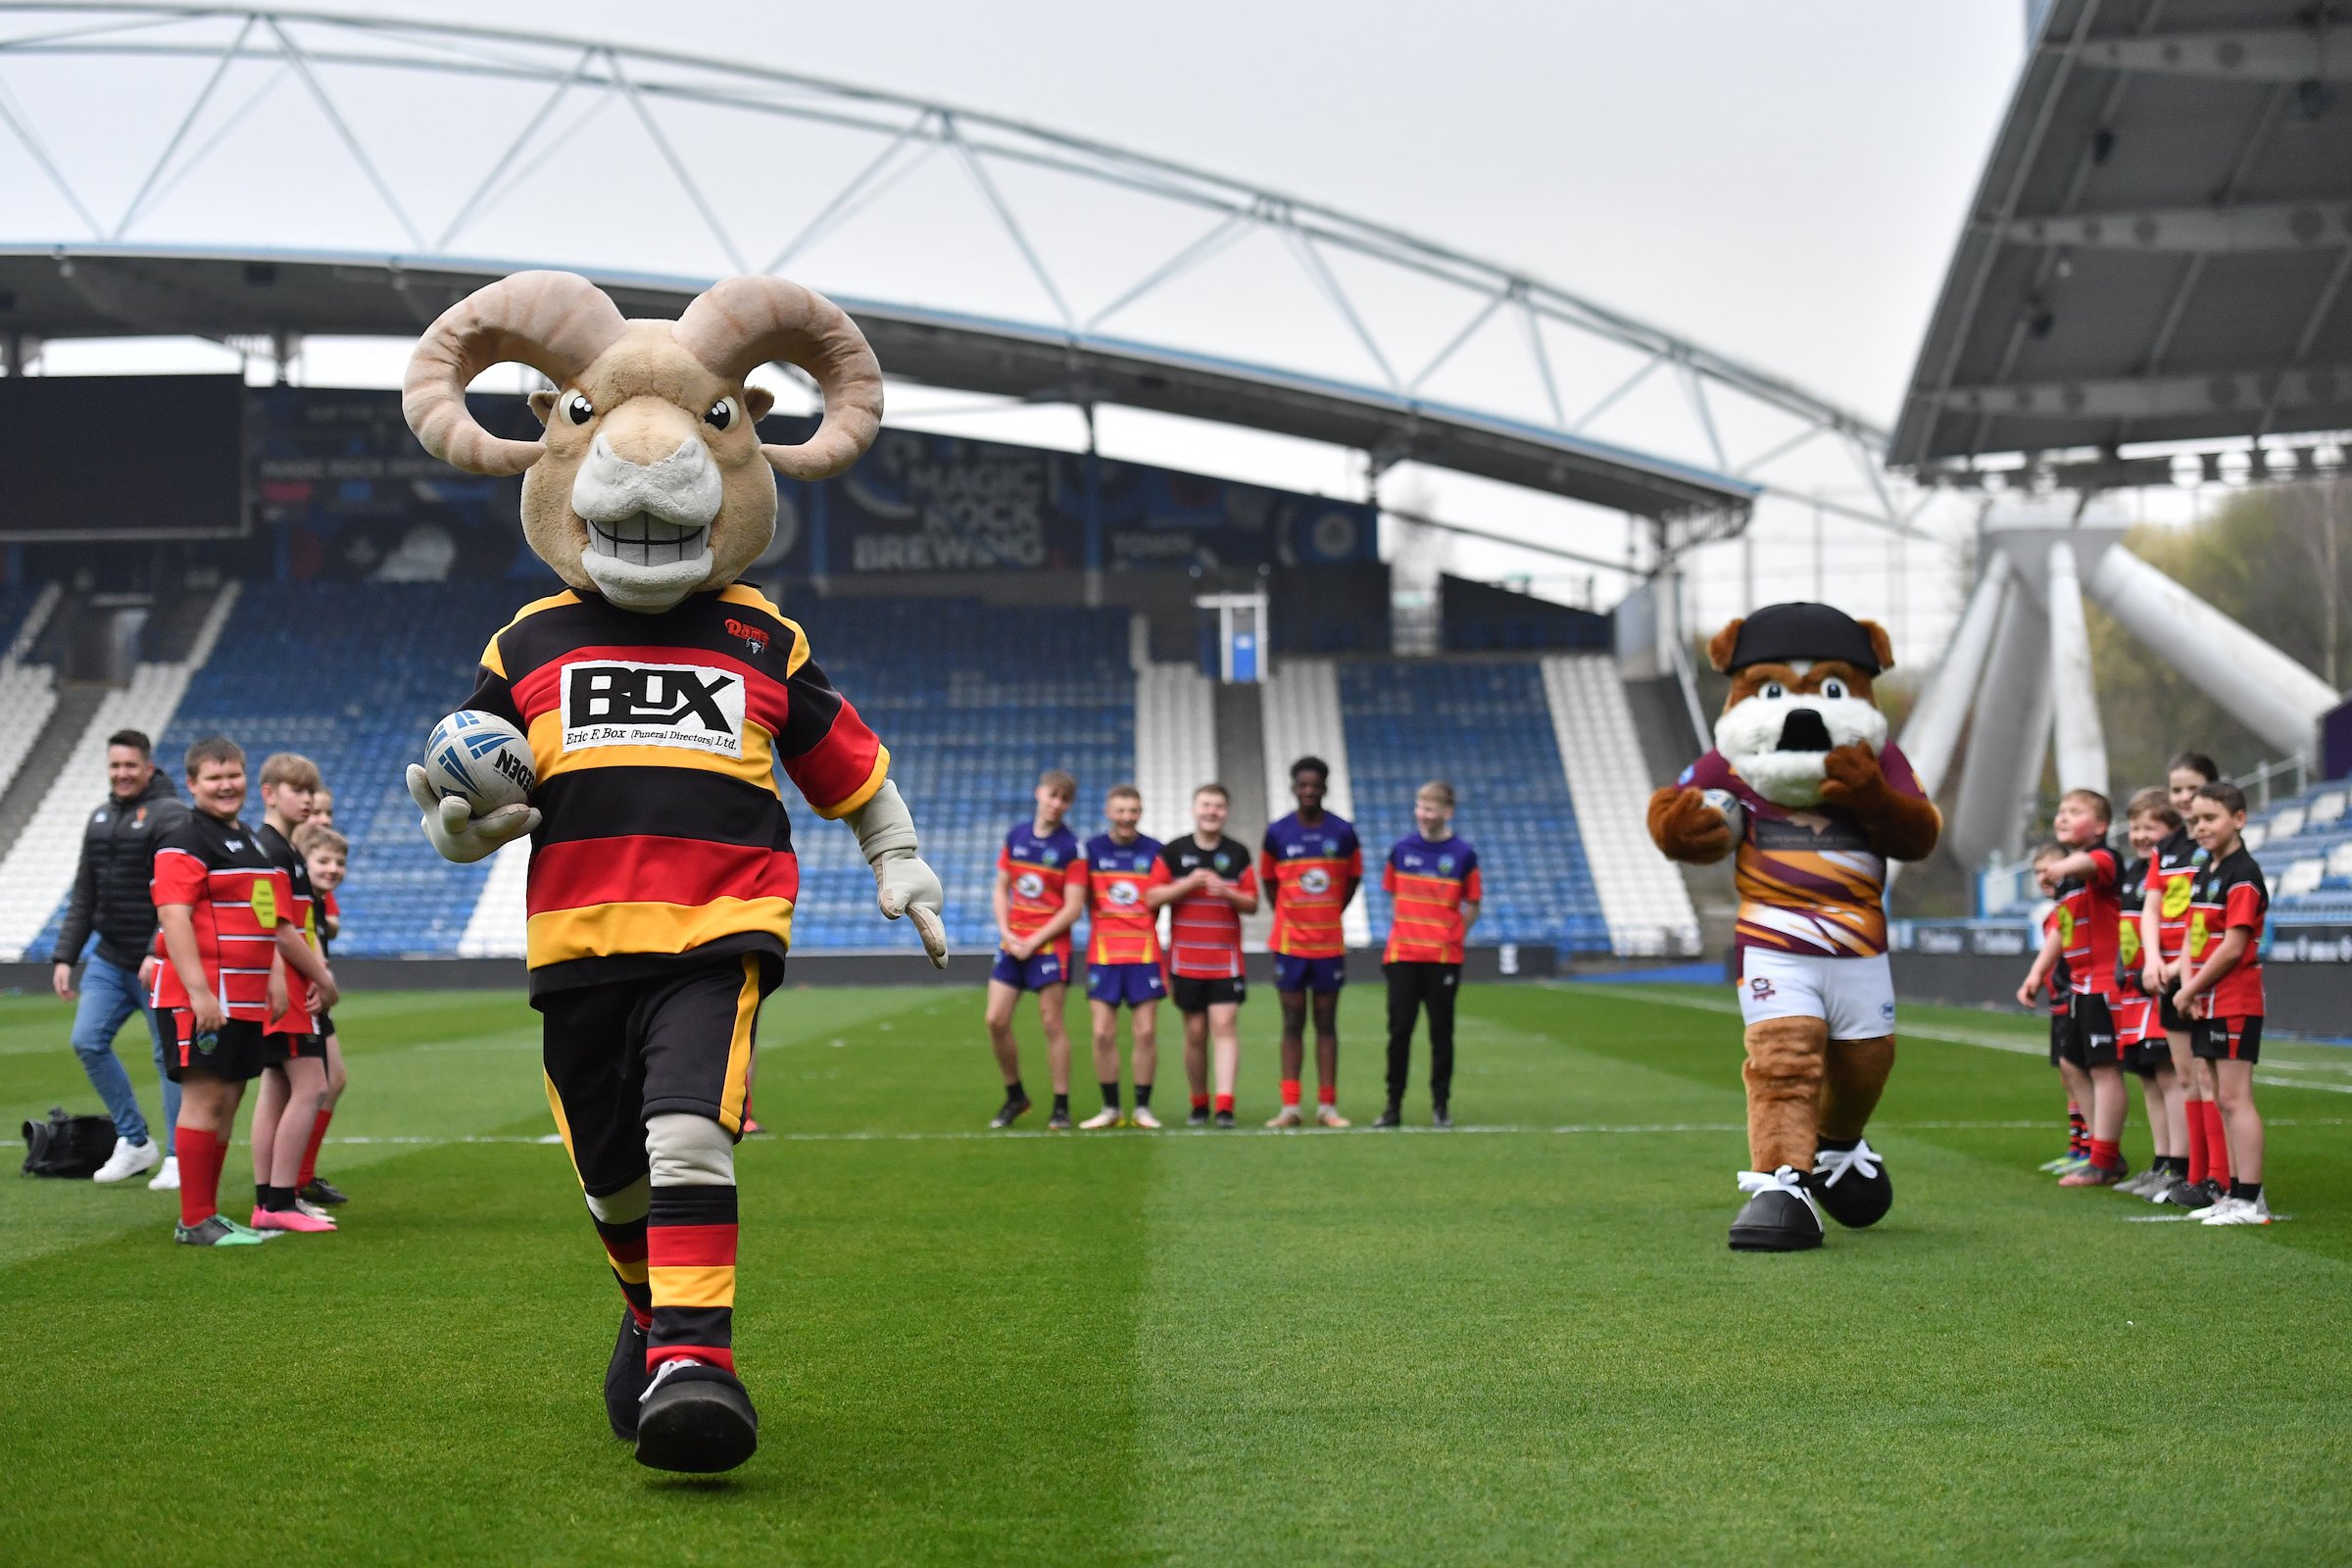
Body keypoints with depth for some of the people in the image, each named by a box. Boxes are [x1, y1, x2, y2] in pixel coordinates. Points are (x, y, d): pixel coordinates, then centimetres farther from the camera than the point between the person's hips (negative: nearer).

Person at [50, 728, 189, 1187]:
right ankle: (135, 1141, 9)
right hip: (108, 960, 7)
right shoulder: (100, 818, 14)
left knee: (170, 1055, -1)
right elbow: (84, 897, 18)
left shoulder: (170, 815, -9)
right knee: (88, 1042, -3)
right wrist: (64, 956, 12)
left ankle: (178, 1157, 8)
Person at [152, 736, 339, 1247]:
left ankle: (209, 1212, 16)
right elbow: (173, 917, -19)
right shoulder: (185, 842, -8)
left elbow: (276, 925, 30)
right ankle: (194, 1222, -6)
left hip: (246, 1000, 9)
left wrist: (320, 975, 33)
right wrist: (197, 989, -27)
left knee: (228, 1099, 10)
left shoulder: (251, 842, 21)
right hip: (202, 998, -9)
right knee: (204, 1097, -9)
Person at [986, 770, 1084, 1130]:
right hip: (1012, 943, 5)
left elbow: (1073, 908, -10)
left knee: (1053, 1024, -3)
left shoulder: (1071, 847, -7)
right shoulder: (1016, 836, 8)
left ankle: (1061, 1107, 5)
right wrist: (1006, 932, -3)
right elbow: (1001, 888, 12)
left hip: (1050, 945, -5)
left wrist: (1033, 942, -13)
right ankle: (1015, 1097, 18)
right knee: (996, 1021, 1)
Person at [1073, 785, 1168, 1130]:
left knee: (1146, 1032, -2)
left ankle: (1143, 1107, 8)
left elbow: (1155, 901, 5)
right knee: (1103, 1033, -2)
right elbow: (1078, 898, 8)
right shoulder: (1090, 850, 4)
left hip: (1144, 952, 0)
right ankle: (1110, 1108, 9)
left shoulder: (1154, 851, 3)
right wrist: (1103, 925, 2)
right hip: (1102, 954, 0)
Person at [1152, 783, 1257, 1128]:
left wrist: (1227, 893, -15)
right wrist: (1189, 883, -14)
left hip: (1226, 957, 0)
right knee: (1195, 1032, 5)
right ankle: (1199, 1105, 16)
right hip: (1185, 958, 0)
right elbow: (1152, 898, -2)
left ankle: (1225, 1104, -16)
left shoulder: (1238, 854, 5)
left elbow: (1252, 904, 5)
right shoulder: (1174, 852, 3)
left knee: (1225, 1025, -11)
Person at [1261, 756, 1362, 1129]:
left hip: (1330, 942, 0)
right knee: (1293, 1024, 1)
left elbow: (1352, 879, 11)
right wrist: (1290, 918, 6)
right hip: (1290, 942, 0)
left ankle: (1327, 1106, 7)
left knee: (1326, 1023, 4)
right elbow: (1269, 881, 9)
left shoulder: (1343, 832, 1)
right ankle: (1290, 1107, 2)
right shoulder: (1277, 834, 0)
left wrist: (1330, 915, 9)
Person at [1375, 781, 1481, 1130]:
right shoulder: (1401, 849, 3)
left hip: (1444, 957, -1)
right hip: (1402, 955, 1)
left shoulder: (1463, 855, -2)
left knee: (1442, 1032, 4)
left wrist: (1452, 935, -4)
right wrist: (1405, 932, 6)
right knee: (1399, 1029, 1)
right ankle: (1393, 1105, 8)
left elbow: (1472, 906, 5)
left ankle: (1441, 1105, 12)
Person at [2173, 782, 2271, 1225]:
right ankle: (2237, 1192, 17)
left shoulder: (2242, 875, -13)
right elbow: (2192, 935, 14)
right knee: (2223, 1100, 12)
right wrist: (2188, 984, -3)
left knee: (2235, 1098, -10)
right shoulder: (2205, 873, 15)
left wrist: (2190, 991, -11)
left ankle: (2250, 1200, -9)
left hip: (2236, 1002, -9)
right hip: (2207, 1004, 9)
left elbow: (2233, 947, -19)